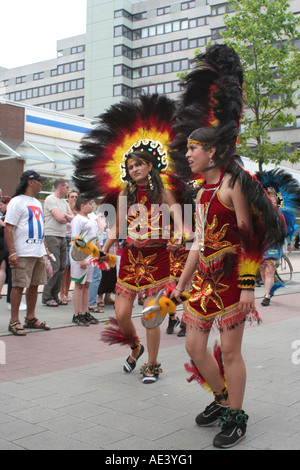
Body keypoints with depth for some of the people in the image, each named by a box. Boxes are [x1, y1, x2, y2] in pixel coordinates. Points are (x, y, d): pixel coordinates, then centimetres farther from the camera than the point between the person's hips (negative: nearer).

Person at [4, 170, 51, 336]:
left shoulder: (37, 203, 18)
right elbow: (8, 228, -12)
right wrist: (12, 253, -19)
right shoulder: (17, 201, -7)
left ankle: (30, 318, 21)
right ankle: (14, 321, 3)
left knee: (34, 285, 11)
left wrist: (45, 248, 20)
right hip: (23, 254, -8)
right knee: (19, 285, -4)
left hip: (39, 252, 8)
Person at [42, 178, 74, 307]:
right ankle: (46, 297, -3)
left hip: (62, 237, 8)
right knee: (55, 267, -11)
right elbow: (59, 218, -16)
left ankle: (55, 296, 12)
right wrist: (68, 217, 4)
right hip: (52, 236, -8)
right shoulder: (50, 199, -7)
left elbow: (73, 218, 13)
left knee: (62, 268, 6)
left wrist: (64, 217, -5)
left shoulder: (64, 202, 20)